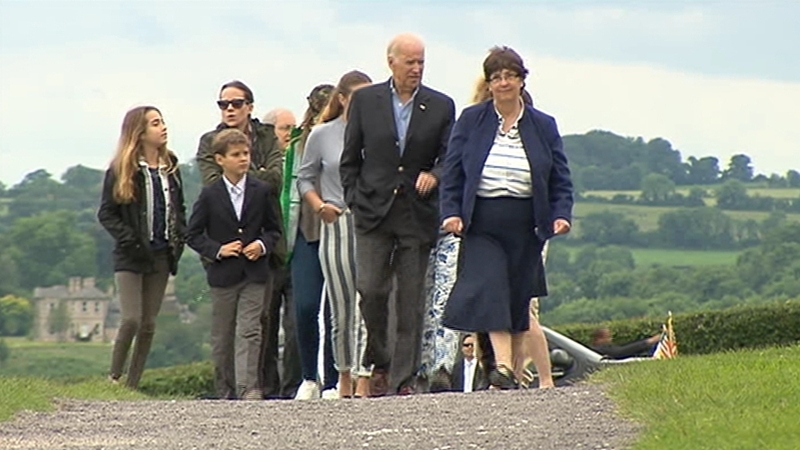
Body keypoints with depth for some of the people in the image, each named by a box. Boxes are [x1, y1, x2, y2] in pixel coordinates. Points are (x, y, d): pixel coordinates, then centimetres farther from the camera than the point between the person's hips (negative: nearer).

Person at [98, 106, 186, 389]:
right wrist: (129, 239, -17)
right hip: (131, 258, -5)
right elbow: (106, 214, -5)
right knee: (131, 319, -15)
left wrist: (179, 238, 1)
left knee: (149, 324, 5)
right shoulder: (120, 171, -5)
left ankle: (132, 385, 11)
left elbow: (179, 207, 18)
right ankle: (114, 379, 0)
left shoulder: (170, 167, 10)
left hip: (161, 257, 5)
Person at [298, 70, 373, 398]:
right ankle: (344, 373, 21)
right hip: (337, 226, 1)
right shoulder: (322, 135, 5)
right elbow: (305, 178, 13)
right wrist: (319, 205, -4)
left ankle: (363, 379, -9)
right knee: (341, 308, 4)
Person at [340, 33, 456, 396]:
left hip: (417, 214, 0)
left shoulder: (441, 106, 6)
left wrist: (434, 176, -14)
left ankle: (407, 377, 4)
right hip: (373, 212, 0)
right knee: (370, 288, -10)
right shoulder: (365, 101, 5)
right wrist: (354, 199, 1)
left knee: (412, 298, 0)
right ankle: (379, 363, 9)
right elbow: (349, 158, 9)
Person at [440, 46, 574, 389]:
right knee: (489, 289, -16)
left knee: (519, 297, 5)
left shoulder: (543, 126, 9)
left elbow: (560, 179, 10)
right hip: (481, 223, -1)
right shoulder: (470, 121, 6)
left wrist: (561, 215, -5)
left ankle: (517, 370, 14)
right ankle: (503, 365, -24)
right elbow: (452, 172, 5)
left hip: (525, 226, 1)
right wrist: (451, 212, -7)